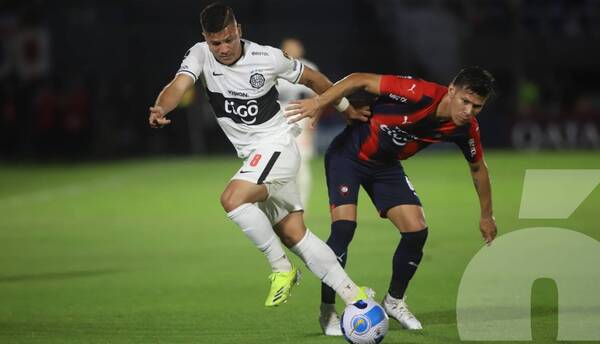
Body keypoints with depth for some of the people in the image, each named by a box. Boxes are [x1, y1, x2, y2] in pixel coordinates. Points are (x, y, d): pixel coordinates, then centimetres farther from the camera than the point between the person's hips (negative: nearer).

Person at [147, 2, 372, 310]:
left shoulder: (268, 57, -13)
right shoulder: (200, 55, -5)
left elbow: (311, 78, 4)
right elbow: (179, 85, -24)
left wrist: (347, 108, 14)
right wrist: (160, 109, -46)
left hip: (276, 146, -6)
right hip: (253, 157, 6)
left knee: (232, 199, -29)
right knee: (293, 235, 5)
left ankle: (281, 268, -14)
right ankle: (353, 296, 12)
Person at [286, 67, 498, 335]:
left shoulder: (465, 129, -14)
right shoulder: (420, 94, -33)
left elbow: (478, 167, 5)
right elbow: (361, 81, -27)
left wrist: (486, 216, 13)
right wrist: (319, 102, -33)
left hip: (386, 165, 6)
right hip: (348, 155, -6)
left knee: (417, 230, -6)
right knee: (344, 227, -20)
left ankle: (394, 301, 17)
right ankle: (327, 311, -6)